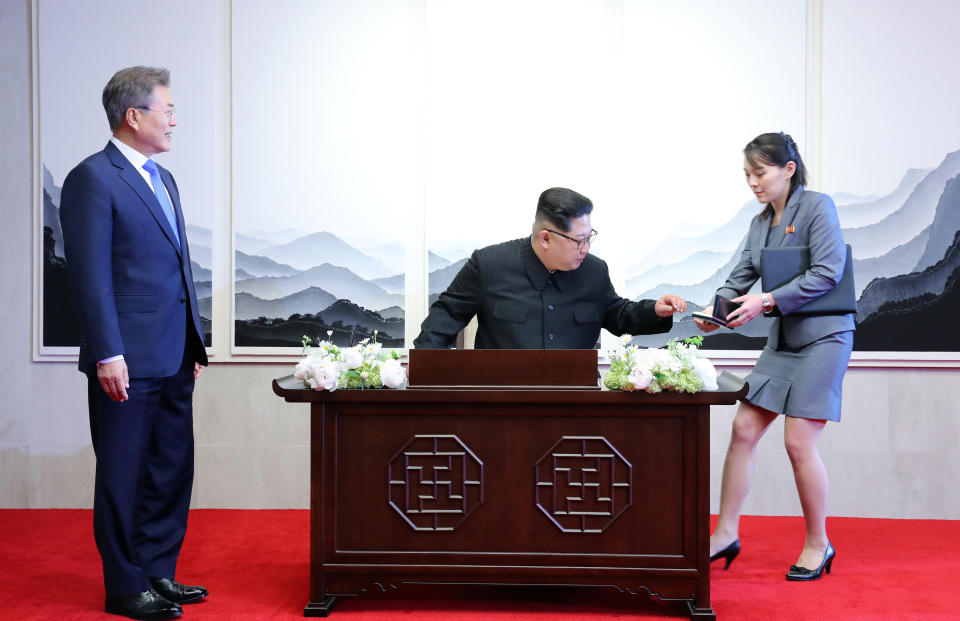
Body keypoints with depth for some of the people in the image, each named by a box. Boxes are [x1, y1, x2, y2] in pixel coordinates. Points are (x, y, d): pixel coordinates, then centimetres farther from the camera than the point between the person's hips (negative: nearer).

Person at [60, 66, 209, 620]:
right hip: (128, 361, -8)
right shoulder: (92, 178, -9)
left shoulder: (164, 179, 16)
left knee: (173, 471, 15)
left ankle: (158, 574, 29)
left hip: (174, 360, 8)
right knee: (123, 476, 5)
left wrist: (195, 342, 16)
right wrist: (108, 355, -18)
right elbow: (91, 276, -14)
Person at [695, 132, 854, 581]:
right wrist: (715, 310, -11)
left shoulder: (818, 206, -9)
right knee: (743, 429, 3)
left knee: (799, 442, -7)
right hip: (782, 340, 7)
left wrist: (767, 300, -22)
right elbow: (741, 278, 8)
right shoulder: (760, 223, 12)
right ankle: (726, 534, 13)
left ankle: (818, 545, 13)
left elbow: (827, 273, -17)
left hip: (823, 337, -7)